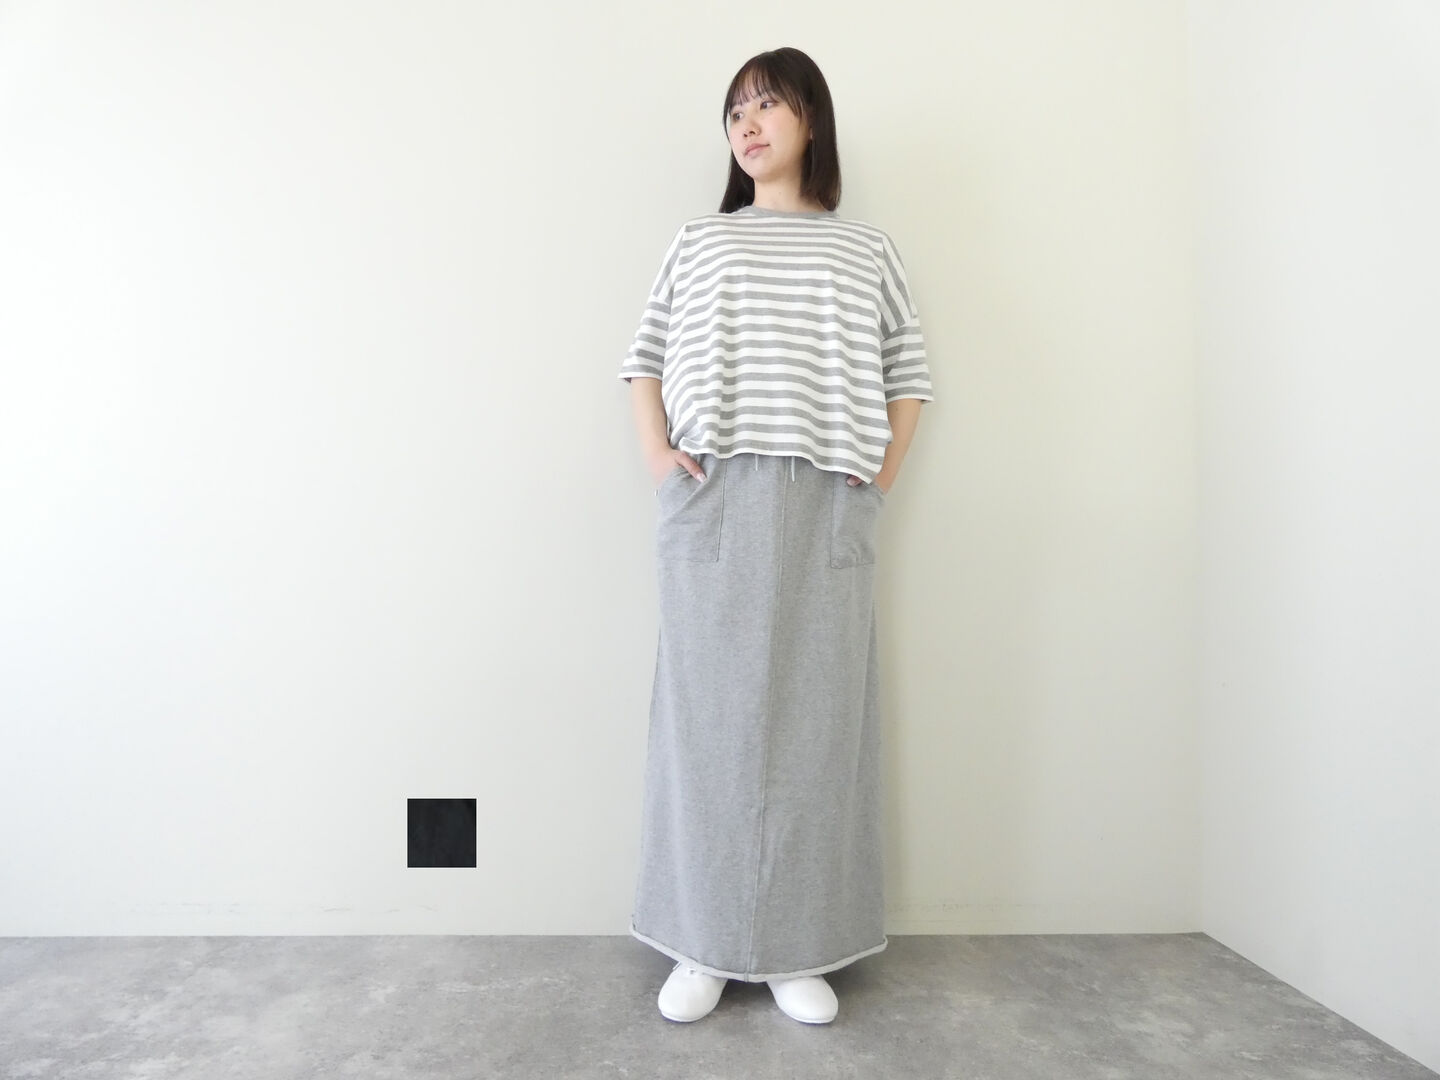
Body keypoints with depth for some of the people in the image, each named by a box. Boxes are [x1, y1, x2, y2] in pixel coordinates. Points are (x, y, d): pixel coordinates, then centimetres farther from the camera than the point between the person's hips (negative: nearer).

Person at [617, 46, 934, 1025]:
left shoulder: (866, 248, 15)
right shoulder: (698, 242, 16)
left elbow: (909, 373, 14)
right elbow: (645, 358, 15)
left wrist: (883, 477, 2)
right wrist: (657, 456, 1)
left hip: (825, 510, 0)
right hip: (713, 505, 1)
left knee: (815, 716, 1)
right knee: (708, 714, 1)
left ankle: (800, 951, 16)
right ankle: (704, 947, 15)